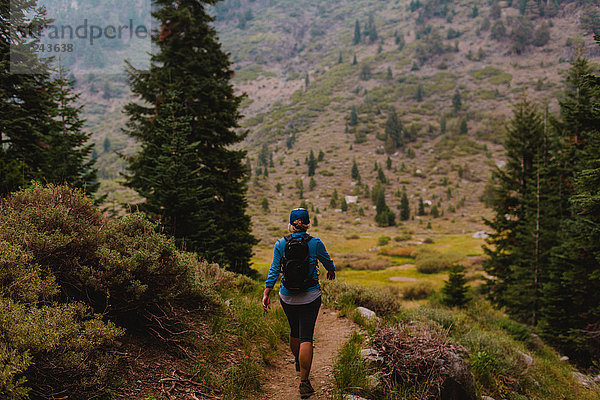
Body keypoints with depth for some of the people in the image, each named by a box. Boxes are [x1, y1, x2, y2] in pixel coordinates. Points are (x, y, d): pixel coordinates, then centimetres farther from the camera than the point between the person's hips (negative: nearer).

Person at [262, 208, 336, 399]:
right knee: (306, 336, -2)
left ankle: (298, 363, 47)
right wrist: (331, 271, 31)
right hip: (310, 297, -3)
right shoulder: (315, 243, -7)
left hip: (287, 297, 3)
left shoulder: (280, 244, -4)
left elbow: (274, 270, -8)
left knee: (294, 330, 23)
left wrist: (266, 294, -7)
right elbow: (328, 262, 10)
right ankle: (304, 381, -7)